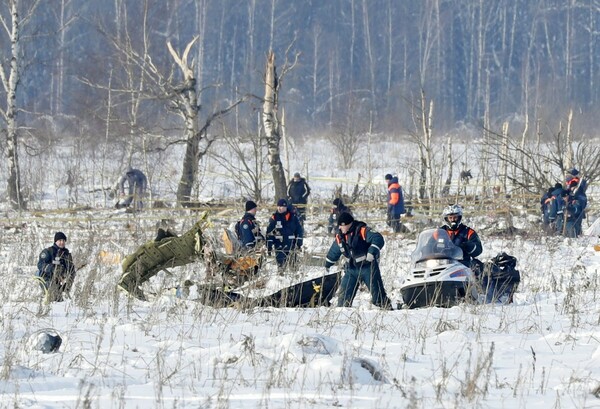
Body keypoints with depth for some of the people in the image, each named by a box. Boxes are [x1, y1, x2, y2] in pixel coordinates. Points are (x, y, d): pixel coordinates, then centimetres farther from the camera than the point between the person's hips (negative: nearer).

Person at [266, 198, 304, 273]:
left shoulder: (293, 217, 1)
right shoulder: (274, 217, 2)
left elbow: (299, 230, 6)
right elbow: (269, 233, 3)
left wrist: (299, 243, 0)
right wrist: (269, 246, -1)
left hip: (291, 244, 0)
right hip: (279, 245, 0)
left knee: (292, 262, 0)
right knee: (280, 264, -2)